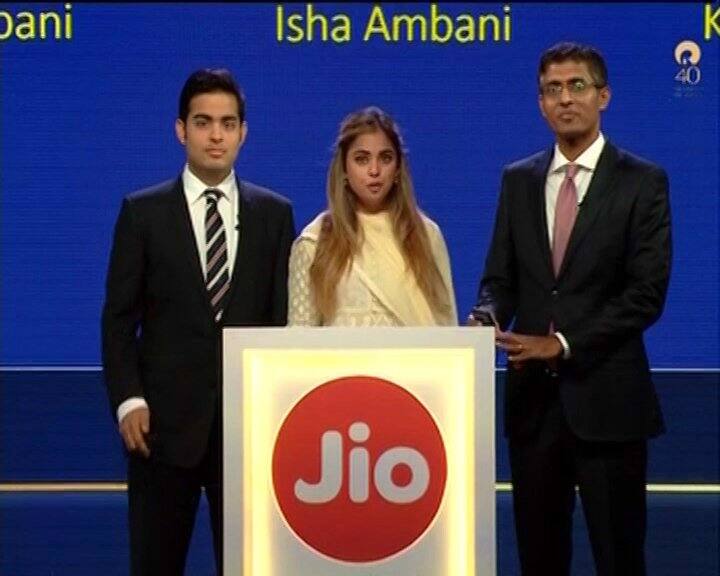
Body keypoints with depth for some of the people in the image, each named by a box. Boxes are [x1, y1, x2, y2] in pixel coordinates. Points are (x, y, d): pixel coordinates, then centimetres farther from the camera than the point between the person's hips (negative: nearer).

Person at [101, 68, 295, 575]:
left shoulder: (274, 213, 8)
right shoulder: (143, 212, 3)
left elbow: (284, 316, 8)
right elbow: (119, 318, 2)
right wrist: (128, 401, -9)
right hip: (166, 418, -1)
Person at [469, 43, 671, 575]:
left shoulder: (642, 182, -3)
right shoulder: (519, 180, 11)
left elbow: (647, 293, -10)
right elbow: (501, 278, 11)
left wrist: (563, 344, -15)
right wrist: (488, 317, -12)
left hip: (607, 397, -4)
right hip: (533, 397, 4)